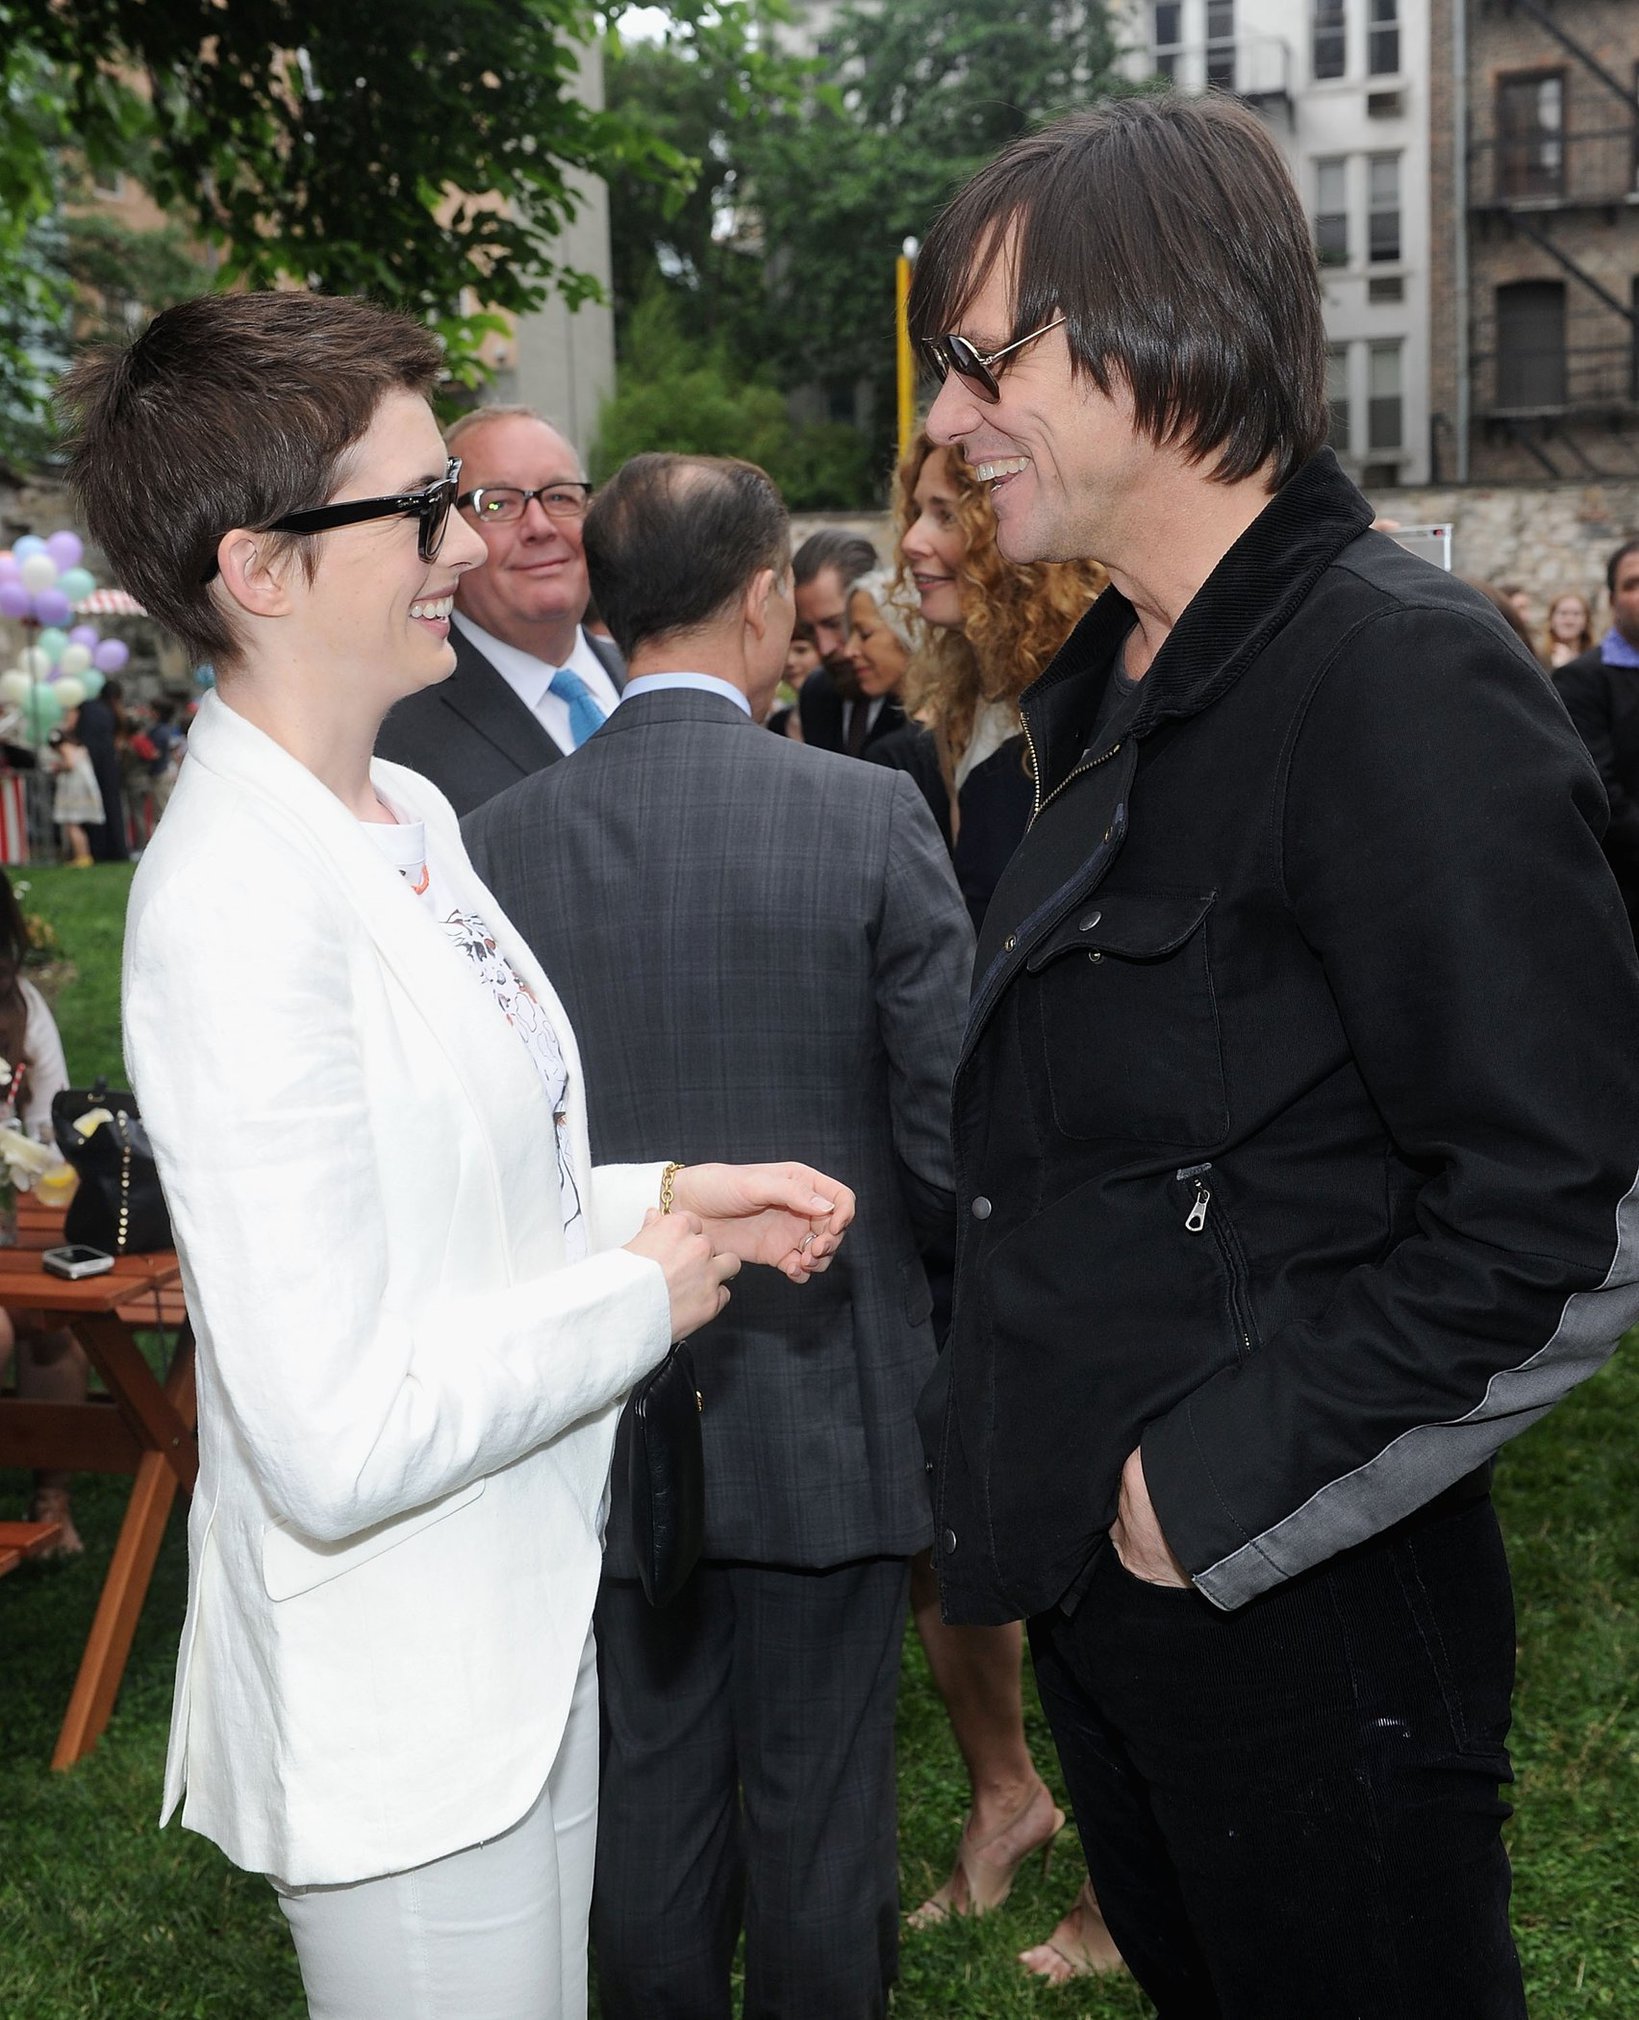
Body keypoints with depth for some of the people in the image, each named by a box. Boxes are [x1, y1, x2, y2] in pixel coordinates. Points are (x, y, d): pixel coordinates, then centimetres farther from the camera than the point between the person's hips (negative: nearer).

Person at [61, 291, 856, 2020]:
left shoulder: (404, 817, 4)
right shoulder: (238, 905, -26)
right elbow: (339, 1438, -29)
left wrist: (665, 1196, 1)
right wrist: (644, 1293, -16)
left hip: (524, 1632, 9)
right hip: (391, 1713, -9)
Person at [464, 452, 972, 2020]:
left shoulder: (500, 839, -7)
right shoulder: (870, 818, -14)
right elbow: (950, 1130, -11)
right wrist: (924, 1288, 10)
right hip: (826, 1399, -2)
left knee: (649, 1790, 16)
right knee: (819, 1802, 12)